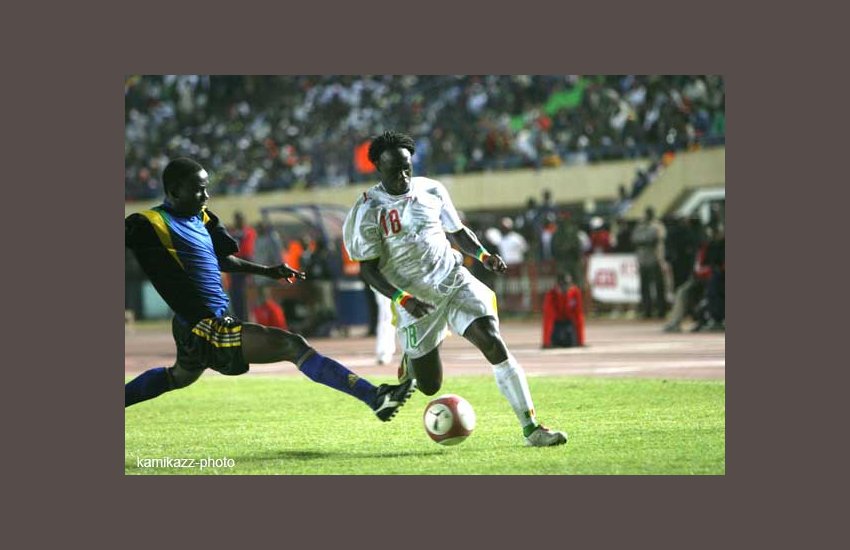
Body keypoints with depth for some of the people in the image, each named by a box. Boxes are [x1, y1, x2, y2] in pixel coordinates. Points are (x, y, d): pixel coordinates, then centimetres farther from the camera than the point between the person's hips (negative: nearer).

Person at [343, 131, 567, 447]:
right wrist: (403, 299, -23)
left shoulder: (431, 191, 3)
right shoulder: (368, 212, -9)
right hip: (416, 302, -2)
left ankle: (531, 428, -18)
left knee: (494, 345, -19)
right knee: (430, 387, 4)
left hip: (455, 283, 2)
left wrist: (483, 255, -5)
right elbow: (369, 270, -9)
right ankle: (410, 360, 43)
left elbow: (458, 232, 15)